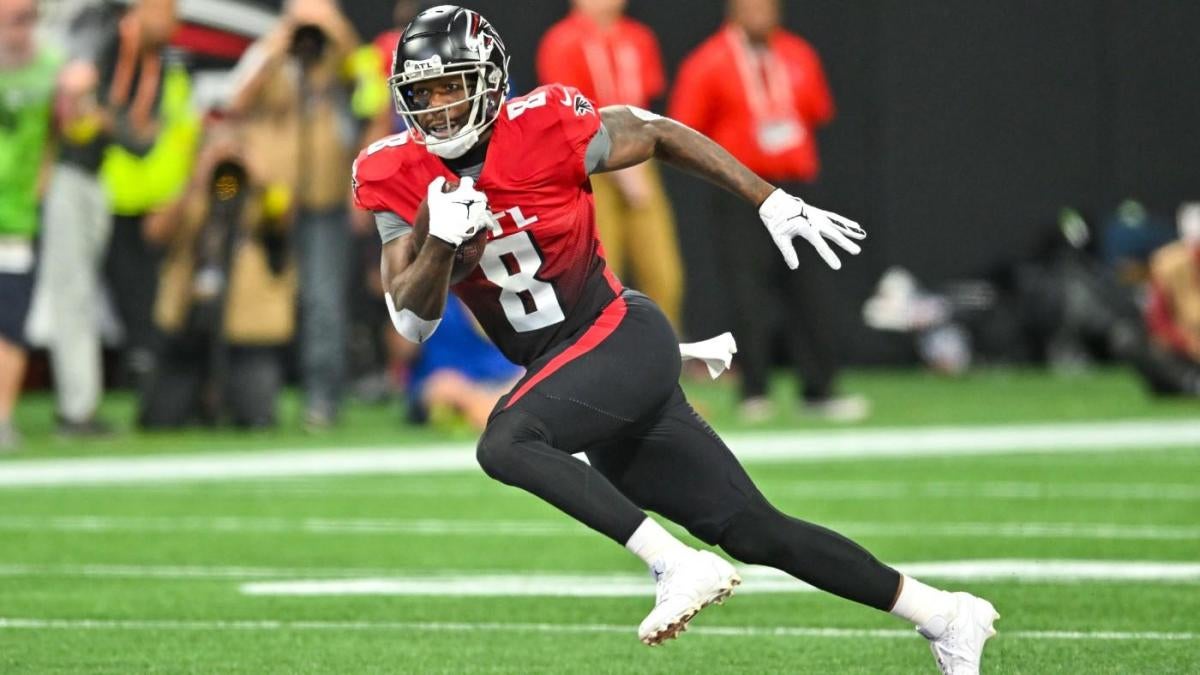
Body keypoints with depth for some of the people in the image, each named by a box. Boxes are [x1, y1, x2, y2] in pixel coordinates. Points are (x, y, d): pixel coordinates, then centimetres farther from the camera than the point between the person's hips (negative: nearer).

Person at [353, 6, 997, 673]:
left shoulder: (542, 130, -15)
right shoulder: (399, 180, -3)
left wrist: (773, 203, 0)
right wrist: (441, 242, -21)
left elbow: (661, 135, 0)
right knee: (749, 529, 4)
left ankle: (680, 566, -27)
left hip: (622, 339, -5)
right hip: (561, 363, 5)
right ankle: (942, 613, 11)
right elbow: (414, 321, -2)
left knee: (505, 443, -30)